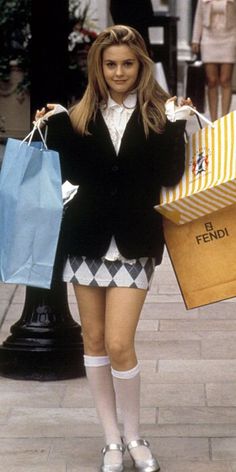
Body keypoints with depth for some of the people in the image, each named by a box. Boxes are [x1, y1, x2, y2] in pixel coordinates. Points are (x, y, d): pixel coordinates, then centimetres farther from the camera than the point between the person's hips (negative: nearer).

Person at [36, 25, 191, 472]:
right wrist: (56, 128, -8)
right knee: (94, 340, 9)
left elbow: (171, 177, -7)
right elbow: (71, 174, 1)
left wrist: (177, 126, -15)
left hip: (133, 244, -3)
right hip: (87, 240, 3)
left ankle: (133, 436, 13)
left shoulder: (159, 114, -1)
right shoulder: (81, 116, 5)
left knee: (119, 345, -8)